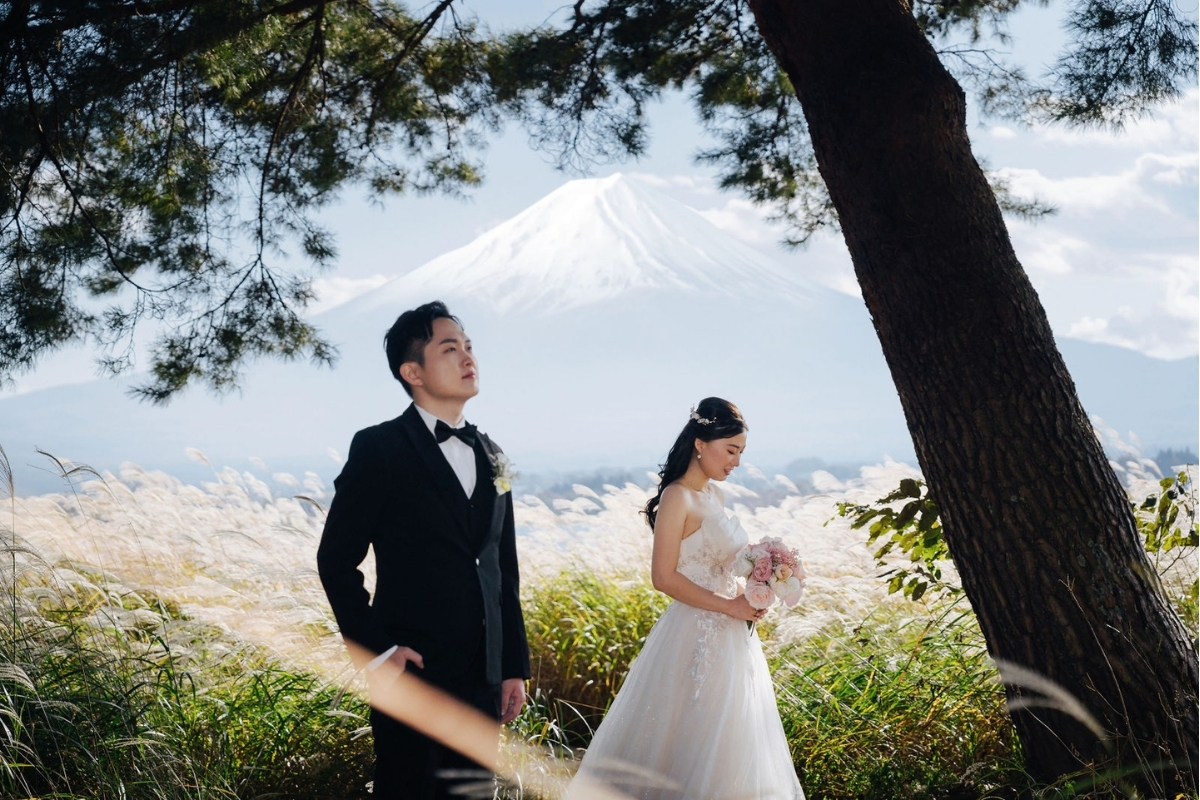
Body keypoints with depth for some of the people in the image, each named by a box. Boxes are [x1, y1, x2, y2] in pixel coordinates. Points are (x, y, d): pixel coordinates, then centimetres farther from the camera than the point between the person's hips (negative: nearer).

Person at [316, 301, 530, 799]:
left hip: (484, 679, 6)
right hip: (415, 673, -6)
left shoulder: (488, 455, 12)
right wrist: (378, 649, -12)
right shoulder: (379, 449, -7)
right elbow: (336, 560, -7)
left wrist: (515, 666, 12)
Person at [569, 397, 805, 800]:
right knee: (692, 745, -2)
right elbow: (665, 576, -19)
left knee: (729, 744, 14)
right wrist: (730, 606, -17)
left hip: (730, 638, 9)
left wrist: (748, 599, 1)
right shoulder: (677, 497, -14)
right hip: (697, 636, -9)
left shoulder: (713, 494, 11)